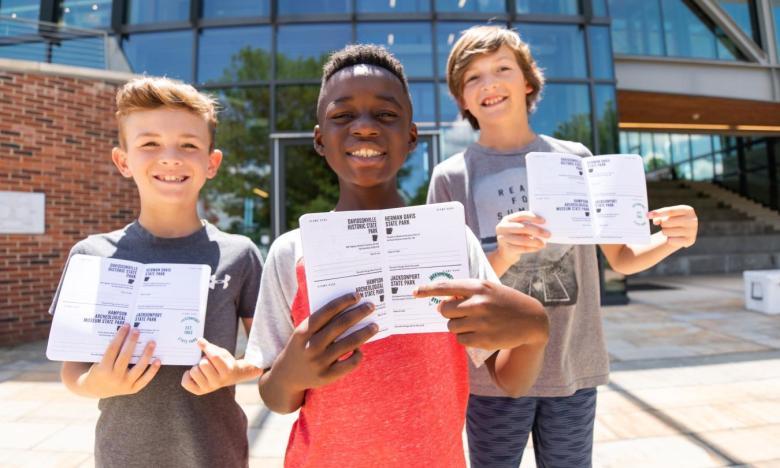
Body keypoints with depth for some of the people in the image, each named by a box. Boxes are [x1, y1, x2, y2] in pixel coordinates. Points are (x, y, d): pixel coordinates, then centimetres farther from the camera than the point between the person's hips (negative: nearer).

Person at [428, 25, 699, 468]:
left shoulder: (575, 159, 0)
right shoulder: (451, 176, -6)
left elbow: (622, 258, 8)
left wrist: (672, 240, -13)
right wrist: (503, 256, -28)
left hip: (574, 368, 2)